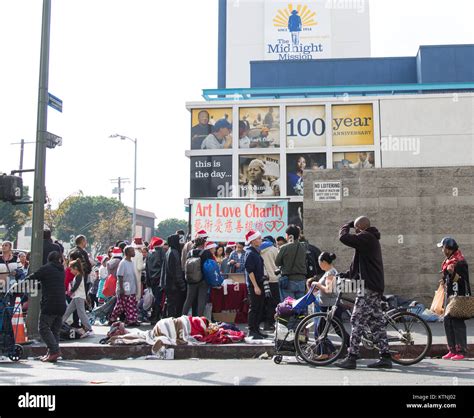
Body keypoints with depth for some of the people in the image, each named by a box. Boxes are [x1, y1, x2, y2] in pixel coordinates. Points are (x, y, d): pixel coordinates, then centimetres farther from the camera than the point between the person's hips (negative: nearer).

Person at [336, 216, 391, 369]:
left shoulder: (365, 237, -12)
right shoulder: (372, 239, 22)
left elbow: (344, 237, -21)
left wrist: (347, 226, -1)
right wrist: (347, 274, 18)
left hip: (368, 287, -10)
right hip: (376, 287, 10)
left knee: (357, 321, -7)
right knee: (376, 322, 11)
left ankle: (351, 357, -6)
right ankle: (385, 357, 13)